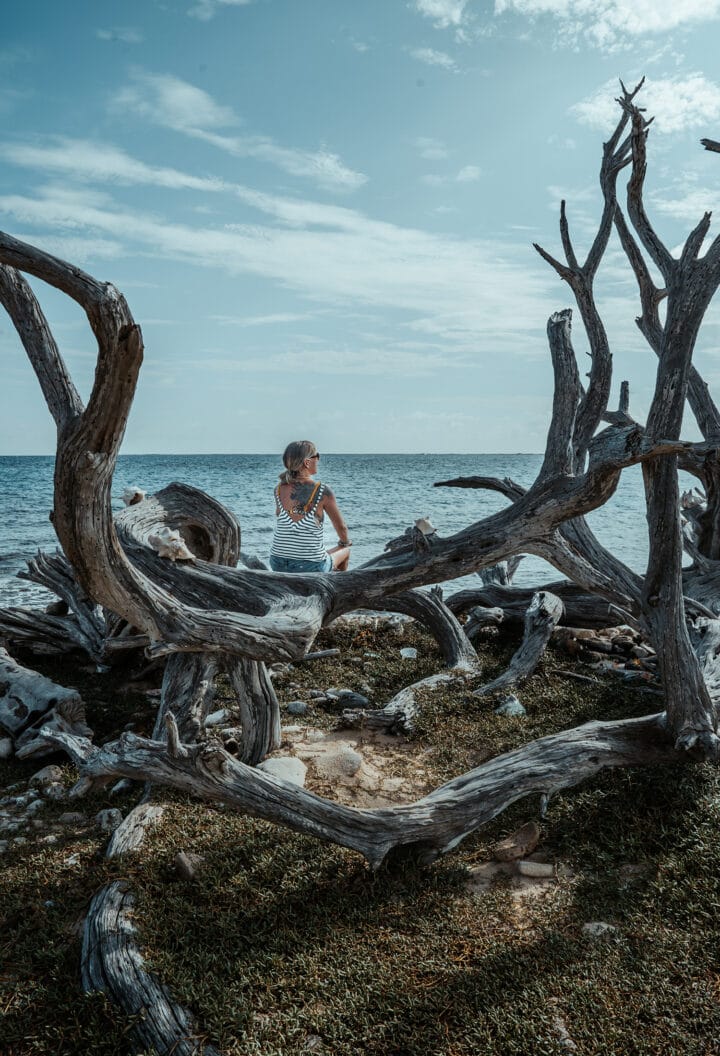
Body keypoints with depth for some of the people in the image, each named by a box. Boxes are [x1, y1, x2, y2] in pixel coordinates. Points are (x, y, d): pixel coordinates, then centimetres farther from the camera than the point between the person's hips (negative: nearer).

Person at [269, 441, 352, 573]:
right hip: (311, 567, -4)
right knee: (345, 550, 29)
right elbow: (341, 527, -1)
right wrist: (344, 542, 22)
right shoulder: (322, 491, -14)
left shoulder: (279, 490, -4)